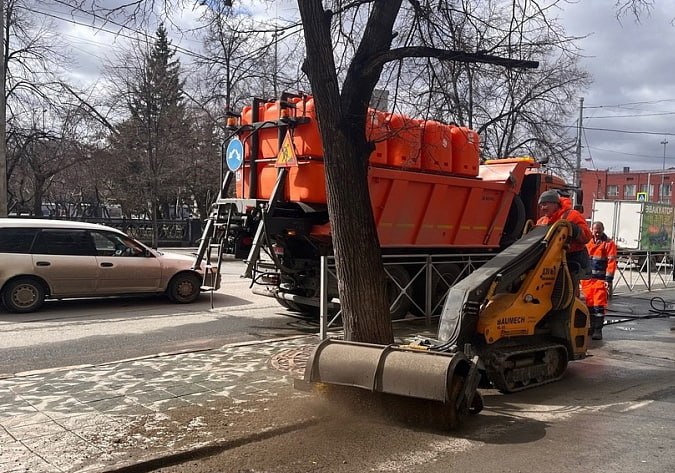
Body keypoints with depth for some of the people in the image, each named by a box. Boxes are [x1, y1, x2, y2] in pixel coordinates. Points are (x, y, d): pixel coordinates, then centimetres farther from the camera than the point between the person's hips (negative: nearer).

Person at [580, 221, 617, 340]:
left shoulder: (609, 243, 0)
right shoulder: (586, 242, 12)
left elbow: (611, 262, -5)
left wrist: (609, 279, -12)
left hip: (601, 279, -4)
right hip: (587, 278, 4)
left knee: (599, 304, -7)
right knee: (589, 303, 10)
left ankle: (598, 330, -4)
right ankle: (590, 327, 20)